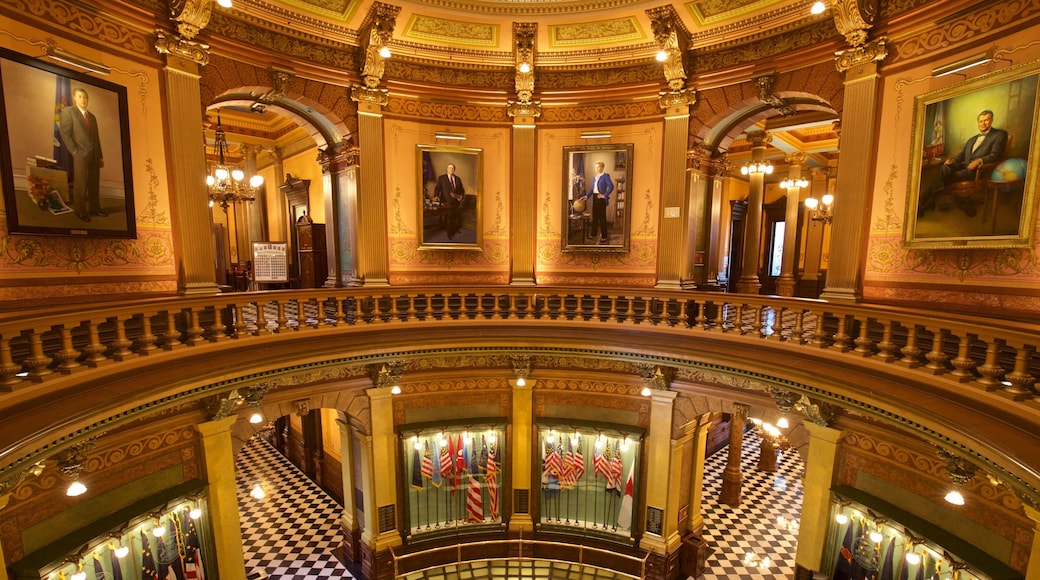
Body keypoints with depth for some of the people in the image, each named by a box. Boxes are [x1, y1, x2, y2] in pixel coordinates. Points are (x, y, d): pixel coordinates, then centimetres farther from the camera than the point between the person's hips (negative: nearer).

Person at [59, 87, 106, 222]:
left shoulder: (92, 116, 19)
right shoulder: (68, 111, 1)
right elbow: (65, 134, -5)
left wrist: (100, 156, 12)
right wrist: (75, 152, -12)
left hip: (94, 156, 5)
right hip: (81, 156, -5)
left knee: (94, 184, 7)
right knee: (80, 185, -2)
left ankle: (94, 208, 14)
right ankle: (80, 211, 4)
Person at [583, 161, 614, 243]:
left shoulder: (605, 176, -5)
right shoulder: (594, 178, 16)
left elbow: (611, 187, -15)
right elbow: (592, 189, 14)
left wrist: (605, 195, -16)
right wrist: (587, 196, 0)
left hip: (601, 198, -7)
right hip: (594, 198, 7)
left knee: (602, 217, -4)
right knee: (594, 216, 11)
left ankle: (604, 237, 2)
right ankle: (593, 234, 20)